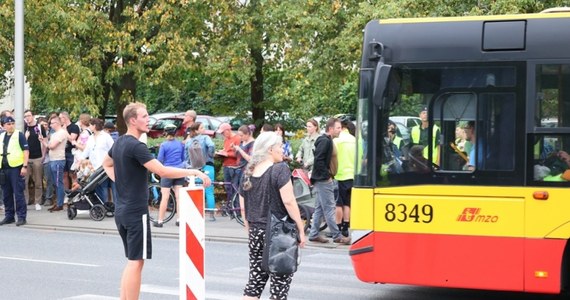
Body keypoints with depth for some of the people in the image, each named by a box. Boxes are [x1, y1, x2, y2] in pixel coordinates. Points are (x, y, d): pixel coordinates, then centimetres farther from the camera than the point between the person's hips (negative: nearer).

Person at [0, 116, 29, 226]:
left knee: (18, 193, -6)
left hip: (16, 168, -6)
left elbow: (26, 151, -6)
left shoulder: (19, 135, -2)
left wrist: (25, 166, -14)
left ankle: (21, 217, -2)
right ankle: (9, 216, 20)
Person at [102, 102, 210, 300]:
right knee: (136, 262, -5)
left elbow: (107, 164, 30)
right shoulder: (136, 146, -18)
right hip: (136, 211, -9)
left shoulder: (119, 143, 11)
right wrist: (194, 172, -20)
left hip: (121, 210, 10)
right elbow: (162, 171, -24)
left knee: (132, 260, 16)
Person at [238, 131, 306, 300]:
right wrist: (301, 230, -10)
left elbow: (243, 207, 12)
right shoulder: (280, 169, -11)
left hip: (256, 232, 6)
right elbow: (288, 202, -17)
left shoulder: (248, 173, 8)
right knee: (280, 281, 2)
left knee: (255, 280, 11)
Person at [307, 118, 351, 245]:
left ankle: (313, 234, 16)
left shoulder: (327, 140, 16)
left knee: (319, 208, 12)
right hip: (324, 180, -11)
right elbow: (318, 160, -22)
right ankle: (337, 236, -5)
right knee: (329, 208, -7)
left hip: (322, 180, 11)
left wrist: (328, 174, 13)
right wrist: (327, 175, -18)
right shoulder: (324, 141, -15)